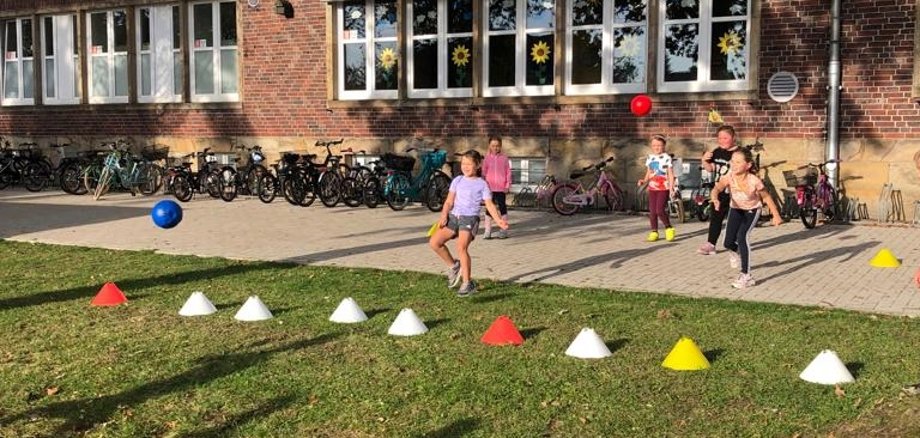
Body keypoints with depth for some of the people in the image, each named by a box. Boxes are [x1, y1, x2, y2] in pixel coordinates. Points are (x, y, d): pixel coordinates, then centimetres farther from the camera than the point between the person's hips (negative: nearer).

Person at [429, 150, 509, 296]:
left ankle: (467, 283, -13)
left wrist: (498, 220, -18)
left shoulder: (482, 184, 3)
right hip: (453, 217, 5)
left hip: (470, 218, -5)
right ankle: (453, 266, 14)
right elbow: (449, 201, 11)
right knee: (434, 242, -8)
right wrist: (444, 216, -5)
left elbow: (489, 204, -3)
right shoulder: (457, 180, 13)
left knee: (461, 247, -23)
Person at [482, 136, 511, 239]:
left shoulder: (504, 158, 2)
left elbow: (508, 172, 3)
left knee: (502, 207, 6)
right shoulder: (487, 158, 4)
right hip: (489, 187, 1)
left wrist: (507, 185, -2)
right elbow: (483, 172, 5)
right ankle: (487, 231, 9)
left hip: (501, 188, -1)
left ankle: (503, 230, 15)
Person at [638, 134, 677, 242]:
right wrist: (644, 181, -1)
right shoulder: (649, 158, 10)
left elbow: (671, 174, -5)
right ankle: (654, 232, 14)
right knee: (652, 211, 5)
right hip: (652, 188, 6)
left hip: (663, 188, -5)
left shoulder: (666, 158, -6)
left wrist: (671, 187, -12)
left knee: (660, 210, -14)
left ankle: (669, 228, 6)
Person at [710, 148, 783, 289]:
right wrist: (715, 199, -61)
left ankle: (746, 276, -22)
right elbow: (716, 189, -37)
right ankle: (735, 251, 41)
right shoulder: (729, 177, -26)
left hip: (752, 210, -3)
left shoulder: (754, 181, -29)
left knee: (742, 236, -27)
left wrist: (776, 216, -7)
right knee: (729, 243, -2)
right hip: (735, 209, 3)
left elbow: (767, 197, -13)